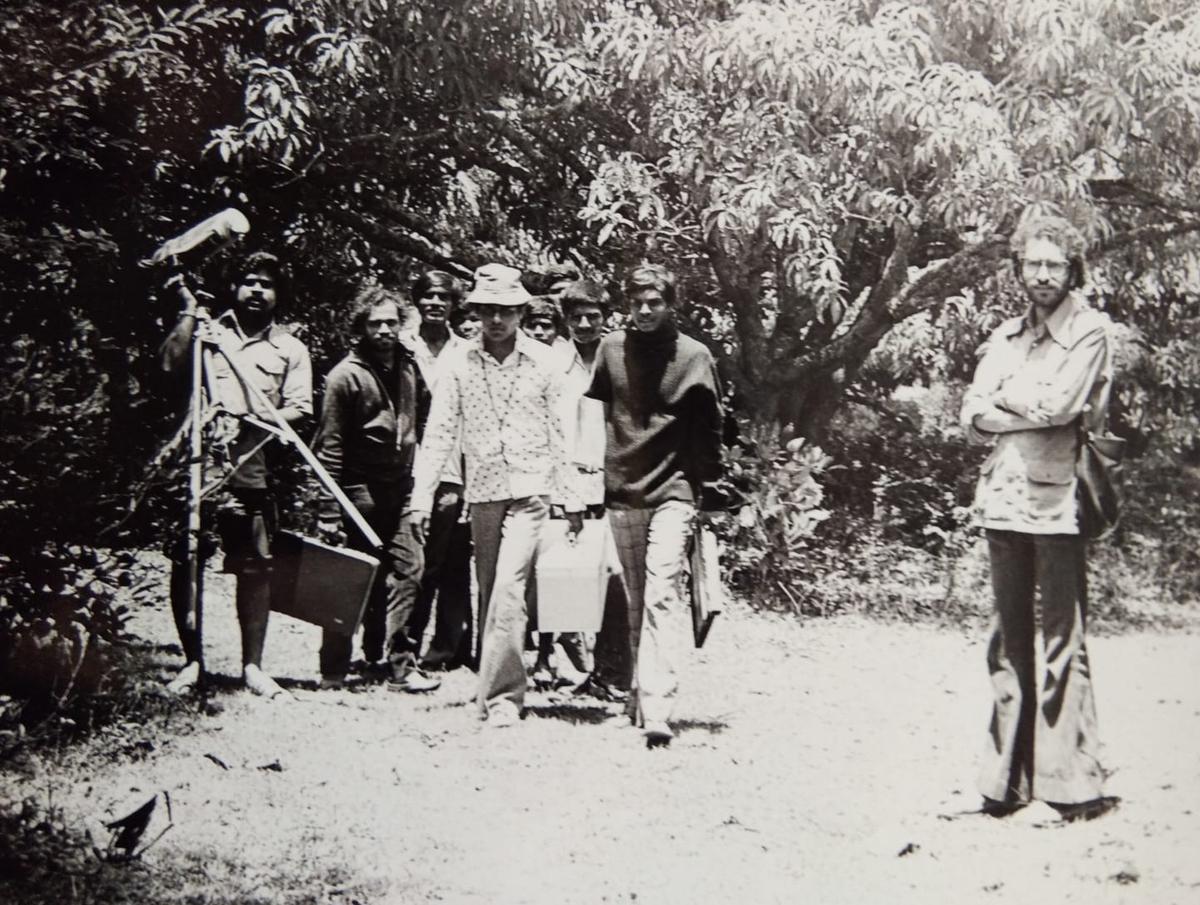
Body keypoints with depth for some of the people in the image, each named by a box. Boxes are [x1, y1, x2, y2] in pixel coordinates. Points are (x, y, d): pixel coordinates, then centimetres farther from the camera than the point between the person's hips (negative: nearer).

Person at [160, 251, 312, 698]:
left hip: (252, 468, 0)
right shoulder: (207, 330, 14)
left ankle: (252, 665, 7)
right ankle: (192, 660, 10)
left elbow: (300, 410, 7)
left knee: (255, 566, -1)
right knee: (186, 562, -1)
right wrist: (189, 309, -3)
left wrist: (262, 419, -11)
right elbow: (170, 363, -3)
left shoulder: (290, 349, 15)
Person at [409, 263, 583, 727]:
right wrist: (422, 498, -5)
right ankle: (502, 688, 24)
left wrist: (571, 497, 8)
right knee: (490, 593, 10)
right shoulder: (461, 365, 3)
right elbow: (438, 434, 2)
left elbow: (558, 433, 7)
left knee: (508, 588, -16)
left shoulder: (542, 361, 2)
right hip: (482, 492, 3)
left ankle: (500, 695, -12)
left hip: (530, 490, -2)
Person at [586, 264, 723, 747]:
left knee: (662, 595, -14)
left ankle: (656, 709, -21)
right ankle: (641, 690, 25)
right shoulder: (611, 349, 6)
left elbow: (709, 425, 5)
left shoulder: (694, 355, -1)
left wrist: (706, 482, 5)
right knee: (635, 598, 12)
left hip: (673, 491, -3)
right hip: (623, 490, 4)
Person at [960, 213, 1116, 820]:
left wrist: (1005, 395, 0)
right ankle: (1008, 775, 15)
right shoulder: (1004, 337, 15)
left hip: (1057, 502, -5)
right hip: (1003, 501, 6)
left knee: (1062, 644, -4)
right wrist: (1034, 407, -8)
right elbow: (973, 420, 6)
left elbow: (1058, 404, -16)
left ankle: (1070, 779, 0)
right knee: (1009, 643, 9)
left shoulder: (1090, 331, -2)